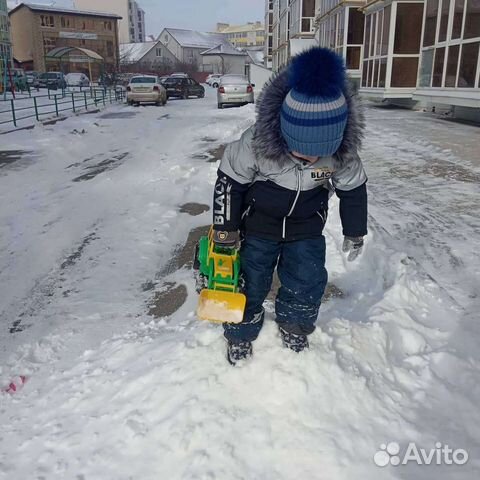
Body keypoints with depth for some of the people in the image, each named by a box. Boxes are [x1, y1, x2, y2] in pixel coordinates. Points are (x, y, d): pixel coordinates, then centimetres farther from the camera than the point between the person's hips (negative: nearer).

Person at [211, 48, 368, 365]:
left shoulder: (343, 152, -21)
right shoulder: (256, 143, -30)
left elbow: (354, 189, -3)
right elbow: (229, 181, -16)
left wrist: (355, 233, 7)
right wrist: (225, 229, -10)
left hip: (307, 231, 2)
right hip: (258, 227, -2)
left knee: (308, 282, 2)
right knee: (250, 283, 4)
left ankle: (294, 327, 32)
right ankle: (240, 336, 29)